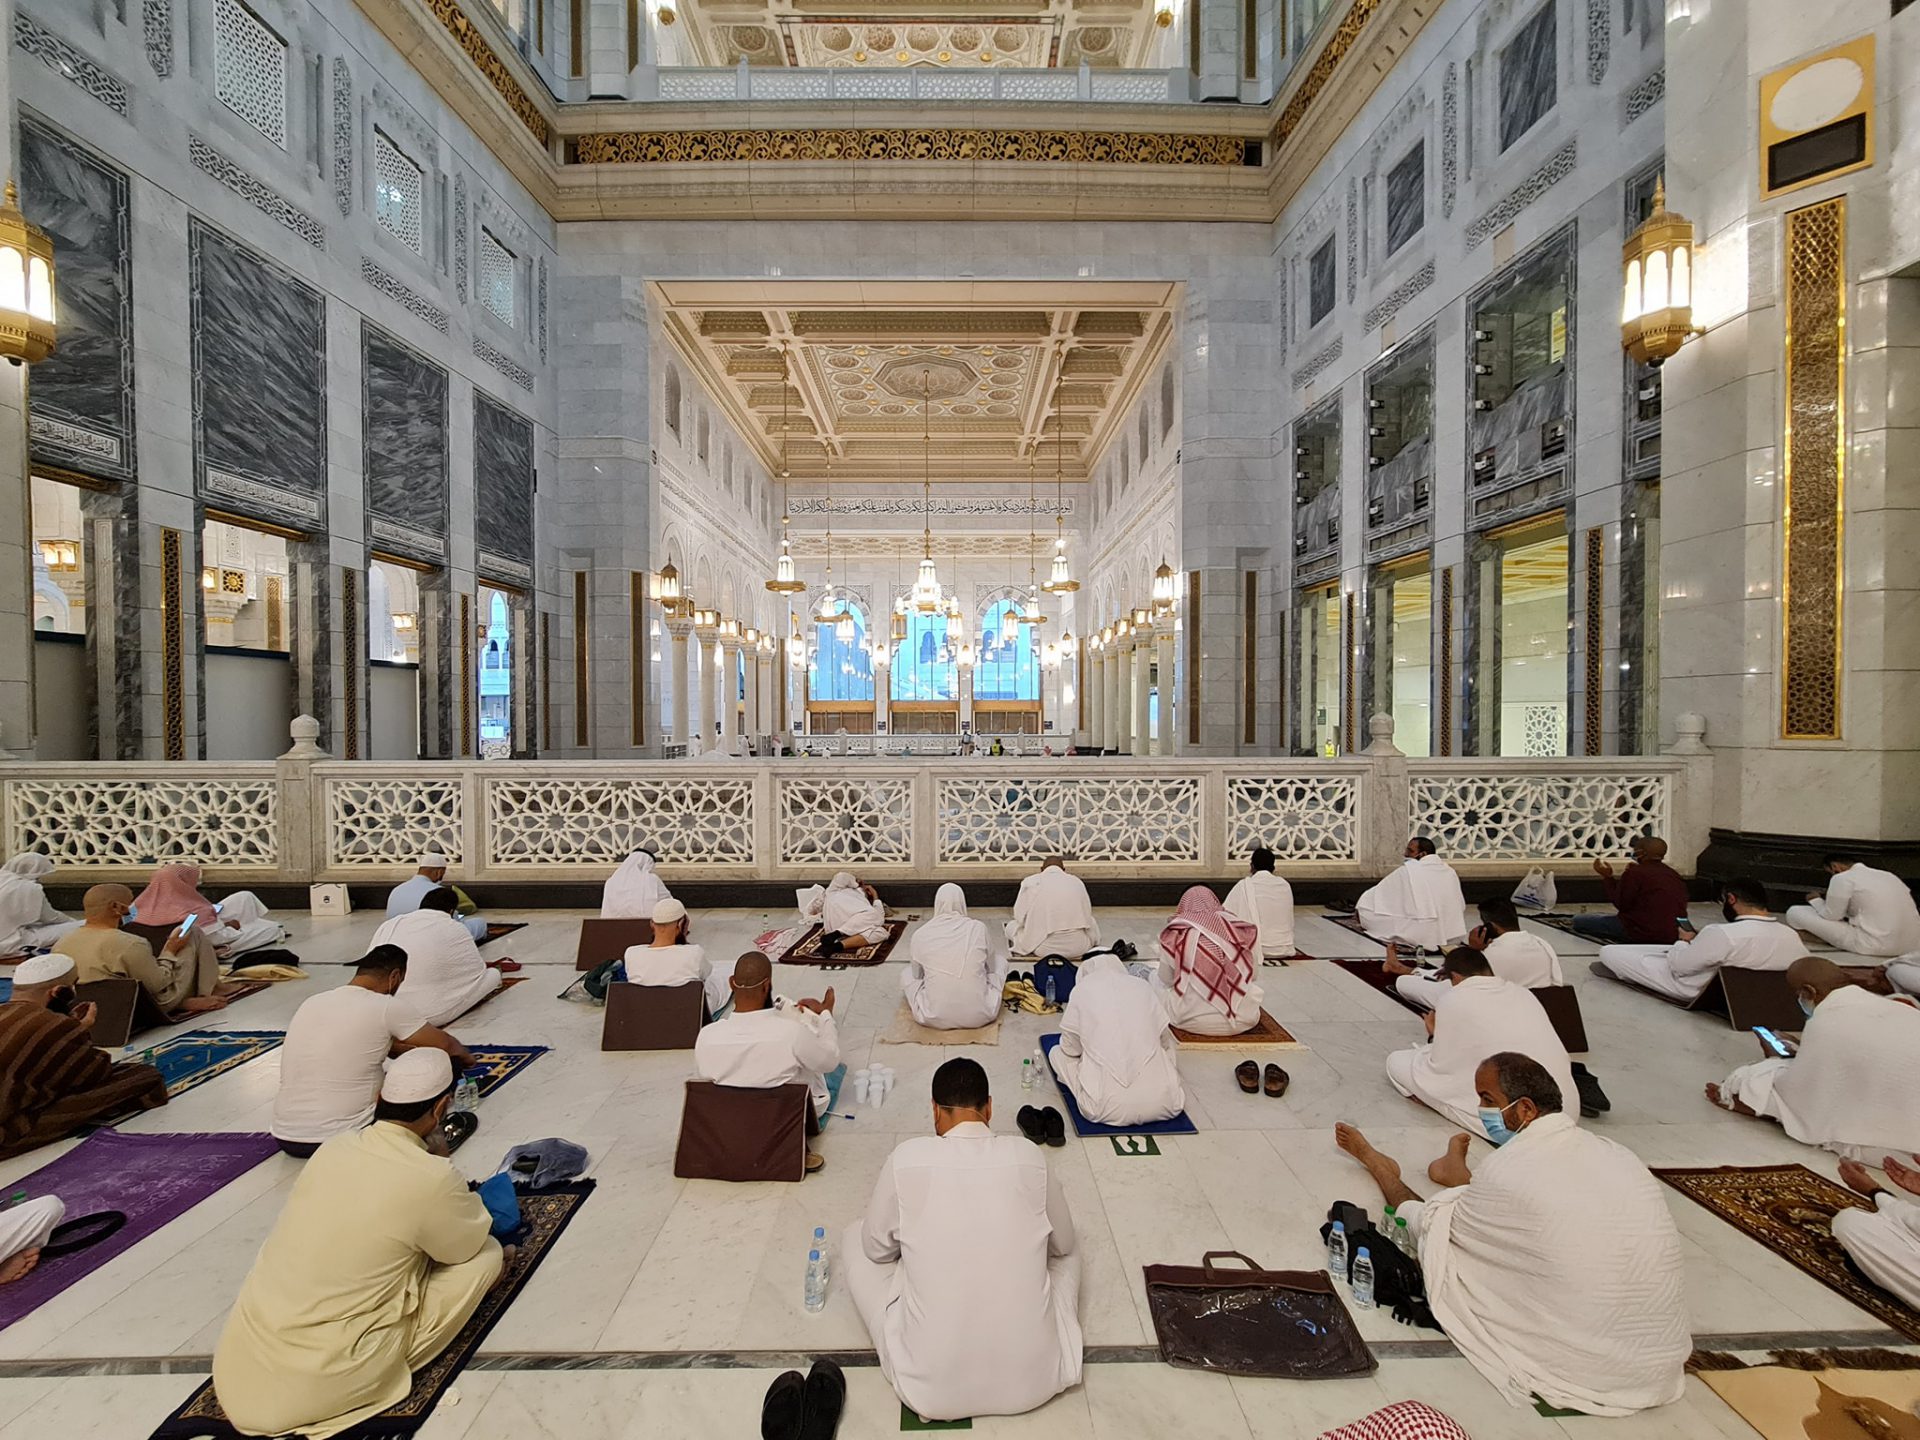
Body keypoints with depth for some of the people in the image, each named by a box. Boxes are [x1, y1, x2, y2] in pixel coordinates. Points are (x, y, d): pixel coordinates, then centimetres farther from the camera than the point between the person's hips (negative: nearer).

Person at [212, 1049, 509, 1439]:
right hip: (317, 1383, -6)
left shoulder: (335, 1146, -3)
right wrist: (463, 1202, 18)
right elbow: (472, 1240, -1)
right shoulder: (432, 1178, -21)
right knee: (486, 1255, -1)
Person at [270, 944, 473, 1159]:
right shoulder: (389, 1006, -12)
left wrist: (407, 1049, 38)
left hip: (285, 1139, 7)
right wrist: (467, 1057, 24)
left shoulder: (312, 1002, 8)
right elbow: (445, 1045, 1)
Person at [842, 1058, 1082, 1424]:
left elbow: (876, 1248, 5)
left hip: (930, 1387, -1)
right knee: (1066, 1250, 27)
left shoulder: (906, 1159, -13)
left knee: (855, 1238, 17)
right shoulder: (1029, 1157, -8)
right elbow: (1063, 1246, 9)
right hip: (1034, 1379, 2)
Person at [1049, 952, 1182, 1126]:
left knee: (1058, 1053, 19)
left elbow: (1070, 1048, 10)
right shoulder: (1144, 986, 9)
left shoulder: (1082, 990, 4)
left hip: (1107, 1109, -3)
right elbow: (1164, 1039, 18)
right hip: (1161, 1104, 3)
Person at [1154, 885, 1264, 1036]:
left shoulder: (1176, 932, -6)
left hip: (1190, 1020, -2)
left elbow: (1165, 979, 6)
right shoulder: (1241, 930, -1)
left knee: (1154, 977, 24)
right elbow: (1252, 975, 11)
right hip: (1243, 1021, 2)